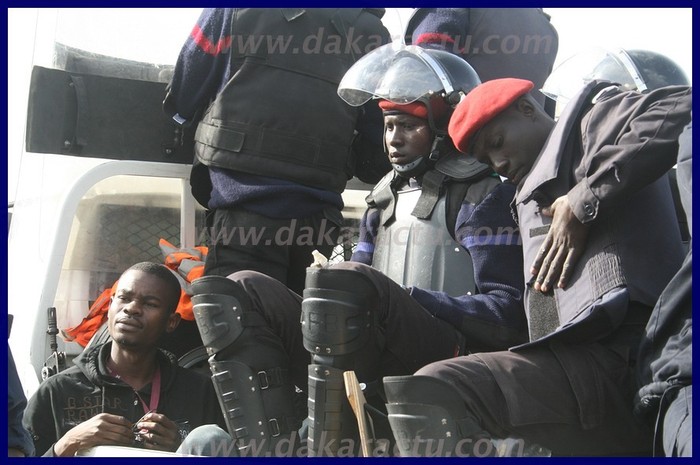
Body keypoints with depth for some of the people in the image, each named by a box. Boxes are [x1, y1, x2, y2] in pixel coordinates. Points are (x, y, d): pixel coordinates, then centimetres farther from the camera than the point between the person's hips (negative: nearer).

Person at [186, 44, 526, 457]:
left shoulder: (485, 198, 1)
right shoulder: (387, 200, 25)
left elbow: (508, 315, -10)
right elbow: (359, 296, 21)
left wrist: (407, 300, -16)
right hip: (376, 373, 8)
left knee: (345, 283, -33)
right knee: (241, 292, 0)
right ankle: (270, 451, -21)